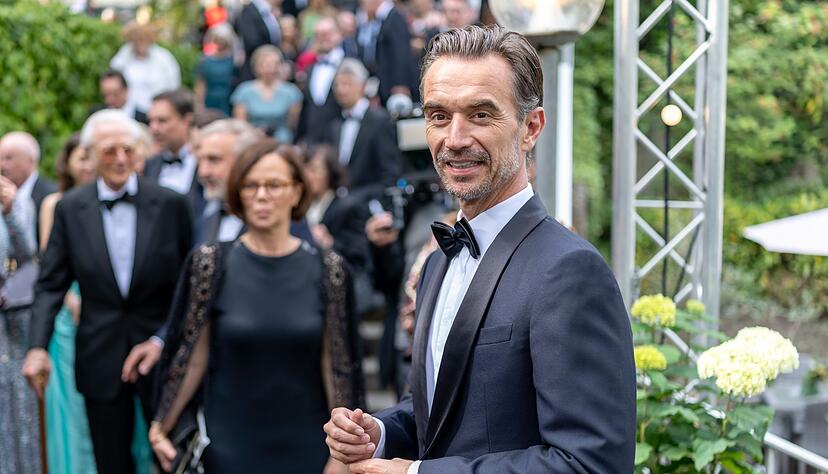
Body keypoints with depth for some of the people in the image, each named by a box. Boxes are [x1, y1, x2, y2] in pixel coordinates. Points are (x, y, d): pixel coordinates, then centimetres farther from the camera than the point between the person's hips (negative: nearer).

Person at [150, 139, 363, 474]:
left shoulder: (326, 270, -2)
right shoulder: (211, 264, -5)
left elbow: (339, 365, 0)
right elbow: (192, 358, 0)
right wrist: (161, 428, 0)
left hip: (305, 447, 1)